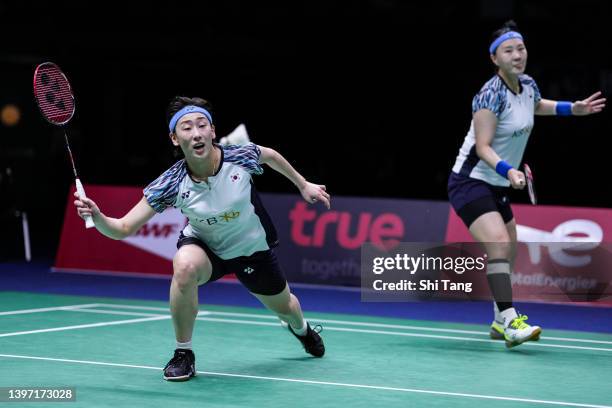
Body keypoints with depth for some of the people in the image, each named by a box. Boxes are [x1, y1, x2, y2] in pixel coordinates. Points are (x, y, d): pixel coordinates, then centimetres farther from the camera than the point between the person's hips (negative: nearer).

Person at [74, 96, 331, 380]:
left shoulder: (241, 156, -28)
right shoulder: (171, 184, -31)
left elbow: (270, 155, -3)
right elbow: (123, 229, -32)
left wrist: (303, 185, 8)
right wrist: (97, 217, -52)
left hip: (252, 248, 2)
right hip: (204, 247, -2)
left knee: (285, 308, 21)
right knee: (184, 266, -38)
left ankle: (301, 329, 64)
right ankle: (183, 353, -17)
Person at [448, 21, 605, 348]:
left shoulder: (528, 85, 2)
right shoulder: (491, 95, -21)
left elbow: (537, 106, 28)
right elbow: (483, 147, -25)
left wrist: (573, 108, 19)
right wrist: (509, 171, -39)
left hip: (498, 186, 9)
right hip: (471, 182, -9)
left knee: (509, 253, 17)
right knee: (498, 244, -27)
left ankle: (501, 324, 31)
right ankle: (510, 322, -35)